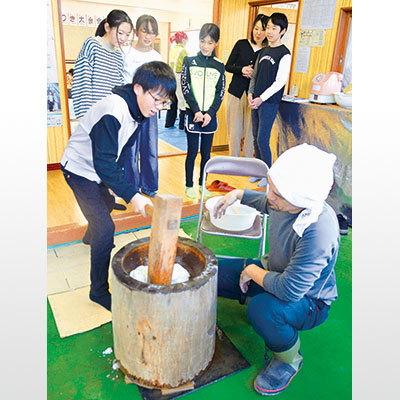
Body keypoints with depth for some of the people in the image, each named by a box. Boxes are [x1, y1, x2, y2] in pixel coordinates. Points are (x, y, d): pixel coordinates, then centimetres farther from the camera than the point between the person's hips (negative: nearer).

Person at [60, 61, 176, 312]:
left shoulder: (139, 111, -5)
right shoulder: (113, 111, -34)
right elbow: (103, 162, -38)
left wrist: (113, 179, 4)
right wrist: (132, 195, -43)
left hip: (100, 169, 9)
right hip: (80, 170, -9)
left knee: (108, 204, 30)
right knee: (105, 228, -14)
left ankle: (92, 235, 64)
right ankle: (99, 291, 1)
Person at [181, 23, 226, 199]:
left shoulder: (219, 66, 8)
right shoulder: (189, 61, 3)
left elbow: (220, 93, 5)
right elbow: (186, 89, -3)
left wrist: (210, 113, -8)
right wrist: (196, 111, -12)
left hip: (210, 116, 2)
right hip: (192, 115, -2)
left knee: (206, 153, 9)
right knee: (192, 152, 2)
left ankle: (202, 184, 22)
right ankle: (189, 185, 14)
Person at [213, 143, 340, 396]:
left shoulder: (320, 231, -39)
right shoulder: (284, 200, -16)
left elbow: (289, 290, -37)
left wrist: (253, 271, -21)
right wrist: (237, 194, 8)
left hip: (307, 298, -6)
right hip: (274, 273, 7)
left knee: (261, 309, -38)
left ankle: (289, 359, -5)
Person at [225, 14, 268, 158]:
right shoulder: (241, 44, 6)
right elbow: (228, 66, 7)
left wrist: (254, 74, -14)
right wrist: (242, 69, -11)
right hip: (235, 93, 1)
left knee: (250, 131, 3)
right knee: (234, 131, 5)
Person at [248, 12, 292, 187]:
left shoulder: (284, 54, -7)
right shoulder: (263, 51, 14)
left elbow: (280, 81, -13)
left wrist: (261, 98, -16)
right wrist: (251, 93, 2)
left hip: (270, 102, -7)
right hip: (256, 101, 7)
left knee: (262, 140, -7)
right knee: (256, 138, 10)